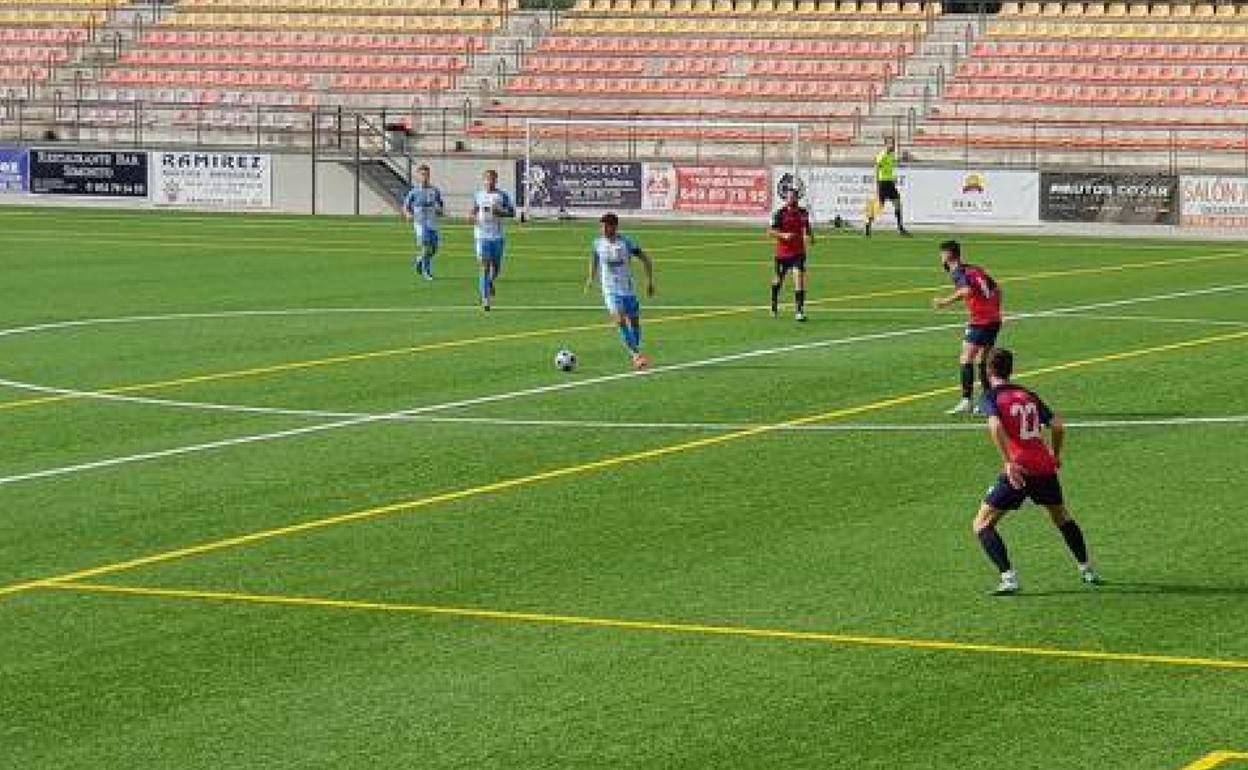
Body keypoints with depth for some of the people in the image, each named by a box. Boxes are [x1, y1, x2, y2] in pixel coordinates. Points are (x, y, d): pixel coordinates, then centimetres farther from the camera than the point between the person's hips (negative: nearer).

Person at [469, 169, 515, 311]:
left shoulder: (503, 195, 3)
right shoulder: (478, 195, 7)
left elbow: (512, 212, 4)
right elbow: (473, 211, 18)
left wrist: (500, 212, -14)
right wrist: (473, 217, -5)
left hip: (497, 235, 1)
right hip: (482, 235, -1)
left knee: (496, 266, 5)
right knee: (485, 266, -9)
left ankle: (490, 283, 40)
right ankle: (485, 299, -7)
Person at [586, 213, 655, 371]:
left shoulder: (626, 242, -8)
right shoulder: (598, 243, -1)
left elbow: (645, 260, 0)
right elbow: (594, 258, 21)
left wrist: (649, 281, -4)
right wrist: (591, 278, 17)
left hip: (628, 289, 0)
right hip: (610, 290, 0)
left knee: (634, 321, 8)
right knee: (620, 321, -18)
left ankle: (636, 354, 28)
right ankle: (636, 354, -16)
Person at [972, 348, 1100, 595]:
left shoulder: (992, 397, 0)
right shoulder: (1028, 395, 15)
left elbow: (996, 427, -19)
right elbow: (1057, 426, 10)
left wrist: (1009, 463, -20)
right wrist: (1056, 455, 27)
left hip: (1018, 471, -6)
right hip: (1045, 467, 6)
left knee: (982, 525, 3)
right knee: (1062, 518, 30)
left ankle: (1008, 576, -13)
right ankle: (1086, 570, 37)